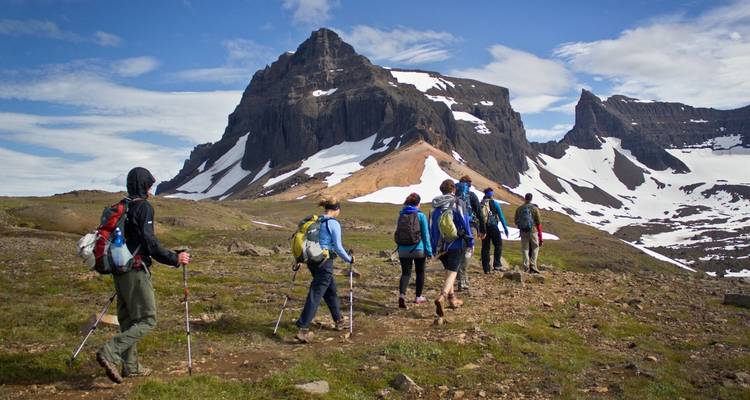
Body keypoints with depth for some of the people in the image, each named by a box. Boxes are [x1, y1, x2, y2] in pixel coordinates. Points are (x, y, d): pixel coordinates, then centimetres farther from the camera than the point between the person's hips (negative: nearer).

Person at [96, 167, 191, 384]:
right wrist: (174, 258, -12)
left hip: (119, 271, 9)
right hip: (136, 271, -9)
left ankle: (131, 366, 22)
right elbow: (150, 243, -19)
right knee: (147, 320, -3)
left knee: (128, 319, 15)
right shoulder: (144, 207, -12)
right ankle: (110, 353, -15)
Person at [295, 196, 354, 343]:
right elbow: (338, 248, -11)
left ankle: (339, 321, 35)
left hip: (312, 261, 8)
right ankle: (302, 329, -11)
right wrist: (349, 259, 4)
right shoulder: (334, 223, -12)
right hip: (325, 263, -8)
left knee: (331, 291, 21)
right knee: (315, 295, -7)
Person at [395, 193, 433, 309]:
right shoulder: (420, 216, -8)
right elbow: (425, 234, -7)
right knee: (420, 272, 16)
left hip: (403, 250, 3)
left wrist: (399, 248, 19)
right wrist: (429, 251, -1)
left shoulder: (401, 215, 4)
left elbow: (398, 233, 10)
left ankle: (402, 294, -19)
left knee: (406, 273, 5)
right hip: (418, 250, -3)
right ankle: (418, 297, 24)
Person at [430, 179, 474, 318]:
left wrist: (434, 247, 16)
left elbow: (432, 228, 11)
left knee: (448, 271, 22)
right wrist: (470, 242, -2)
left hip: (440, 246, 5)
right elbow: (465, 223, -9)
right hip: (456, 244, -5)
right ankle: (442, 297, -30)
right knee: (452, 272, -7)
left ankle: (452, 298, 28)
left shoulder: (435, 207, 8)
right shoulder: (457, 204, -6)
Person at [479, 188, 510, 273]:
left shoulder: (480, 204, 9)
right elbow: (501, 216, -3)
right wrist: (506, 229, 0)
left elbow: (478, 217, 10)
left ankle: (486, 268, 7)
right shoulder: (494, 203, -1)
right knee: (498, 246, 7)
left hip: (483, 228, 4)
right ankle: (496, 265, -4)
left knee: (485, 248, 6)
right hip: (493, 227, -4)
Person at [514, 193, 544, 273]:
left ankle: (526, 267, 8)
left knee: (525, 249, 9)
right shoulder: (534, 209, -6)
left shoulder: (519, 209, 2)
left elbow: (516, 222, 9)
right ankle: (533, 266, 2)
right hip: (533, 231, -2)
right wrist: (540, 237, -1)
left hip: (523, 232, 2)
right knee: (535, 249, 12)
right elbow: (539, 223, -6)